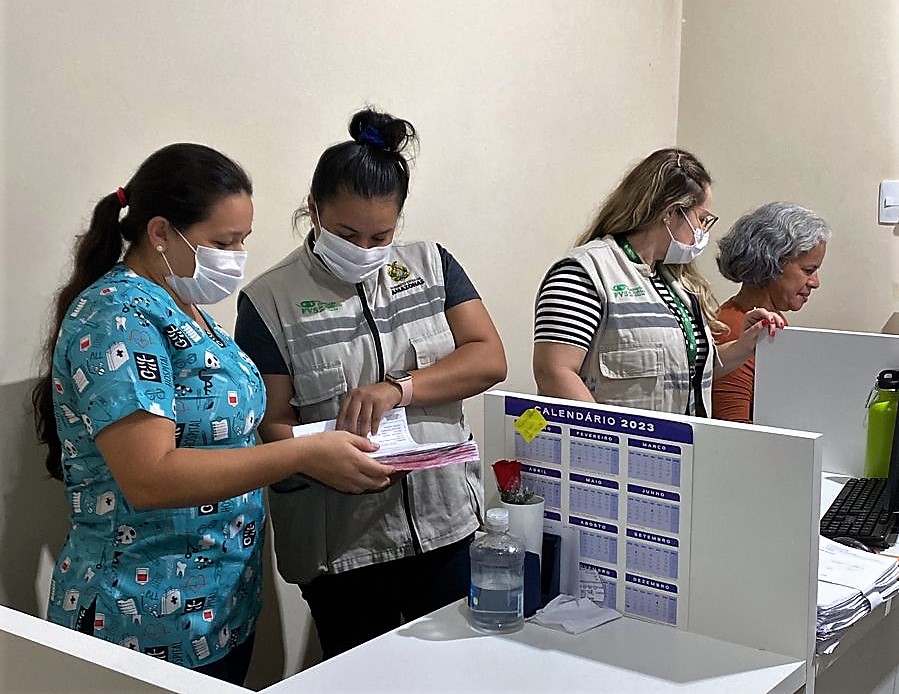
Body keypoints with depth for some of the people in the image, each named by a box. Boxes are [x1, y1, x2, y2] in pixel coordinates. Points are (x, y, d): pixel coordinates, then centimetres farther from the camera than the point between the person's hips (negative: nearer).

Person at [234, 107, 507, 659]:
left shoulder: (431, 264, 6)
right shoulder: (271, 300, -4)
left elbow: (490, 359, -3)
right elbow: (273, 422, -5)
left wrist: (398, 389, -17)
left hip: (447, 525, 3)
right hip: (341, 545, -3)